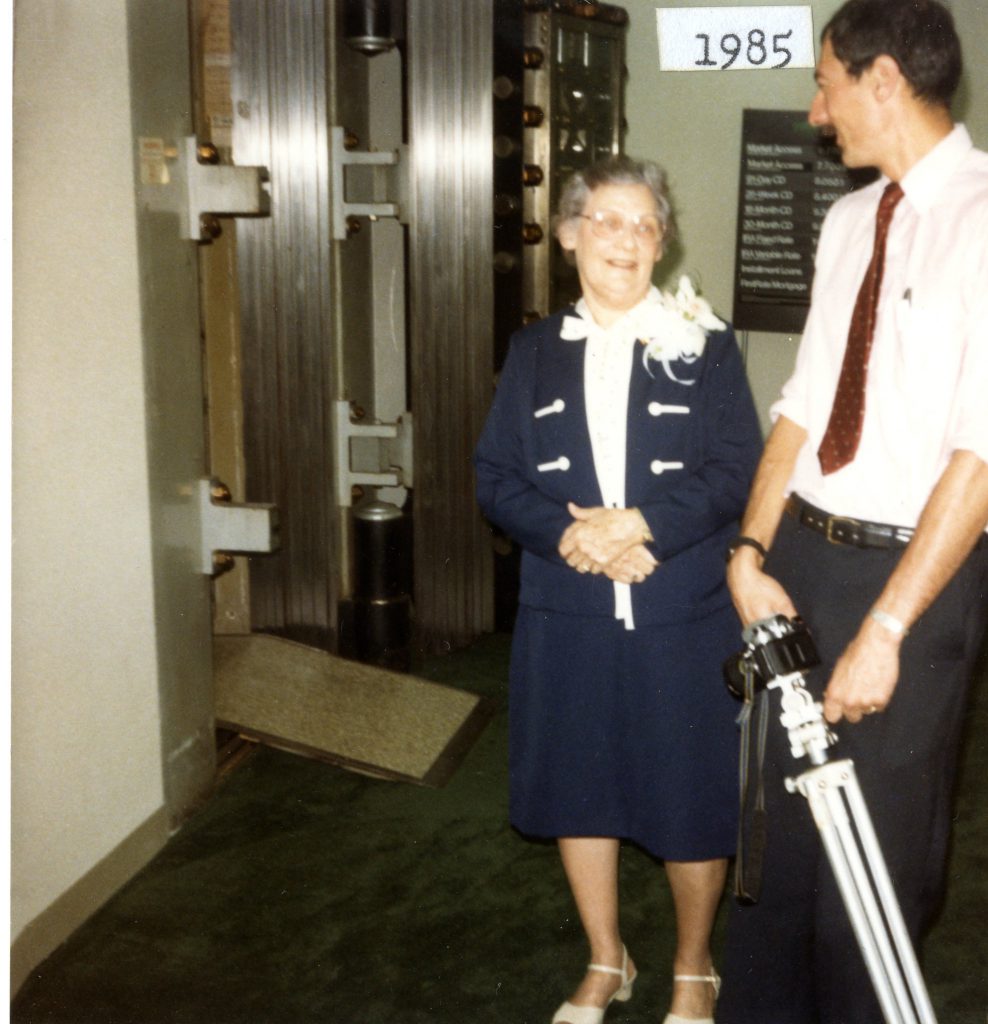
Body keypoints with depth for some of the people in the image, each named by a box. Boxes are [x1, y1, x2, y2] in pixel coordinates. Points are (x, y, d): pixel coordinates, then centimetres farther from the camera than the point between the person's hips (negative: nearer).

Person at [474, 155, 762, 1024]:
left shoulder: (705, 346, 0)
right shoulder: (535, 352, 8)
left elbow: (736, 473, -8)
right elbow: (497, 478, 2)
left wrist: (638, 524, -21)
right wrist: (570, 535, -16)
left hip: (684, 619, -2)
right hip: (568, 617, 3)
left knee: (693, 798, 6)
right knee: (577, 789, 13)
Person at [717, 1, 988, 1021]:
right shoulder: (847, 219, 9)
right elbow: (803, 399, 10)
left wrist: (885, 628, -21)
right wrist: (752, 548, 0)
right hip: (802, 550, 6)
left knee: (878, 838, 9)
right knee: (783, 813, 17)